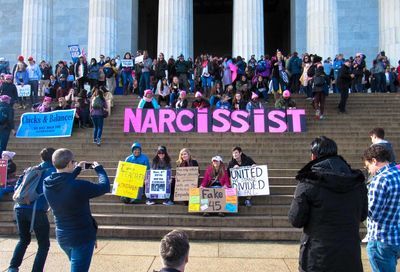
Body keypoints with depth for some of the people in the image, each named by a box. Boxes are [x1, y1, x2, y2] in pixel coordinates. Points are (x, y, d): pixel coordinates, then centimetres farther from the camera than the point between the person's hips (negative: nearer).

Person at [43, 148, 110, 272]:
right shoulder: (78, 186, -28)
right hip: (82, 237, -7)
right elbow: (105, 187, -14)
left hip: (62, 236, 7)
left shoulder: (47, 184, -8)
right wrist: (99, 169, 2)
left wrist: (77, 169, 19)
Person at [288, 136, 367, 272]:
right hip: (350, 256, 4)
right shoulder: (358, 181, 0)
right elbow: (362, 215, 11)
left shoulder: (308, 182, -14)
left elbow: (296, 220, -11)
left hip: (317, 259, -3)